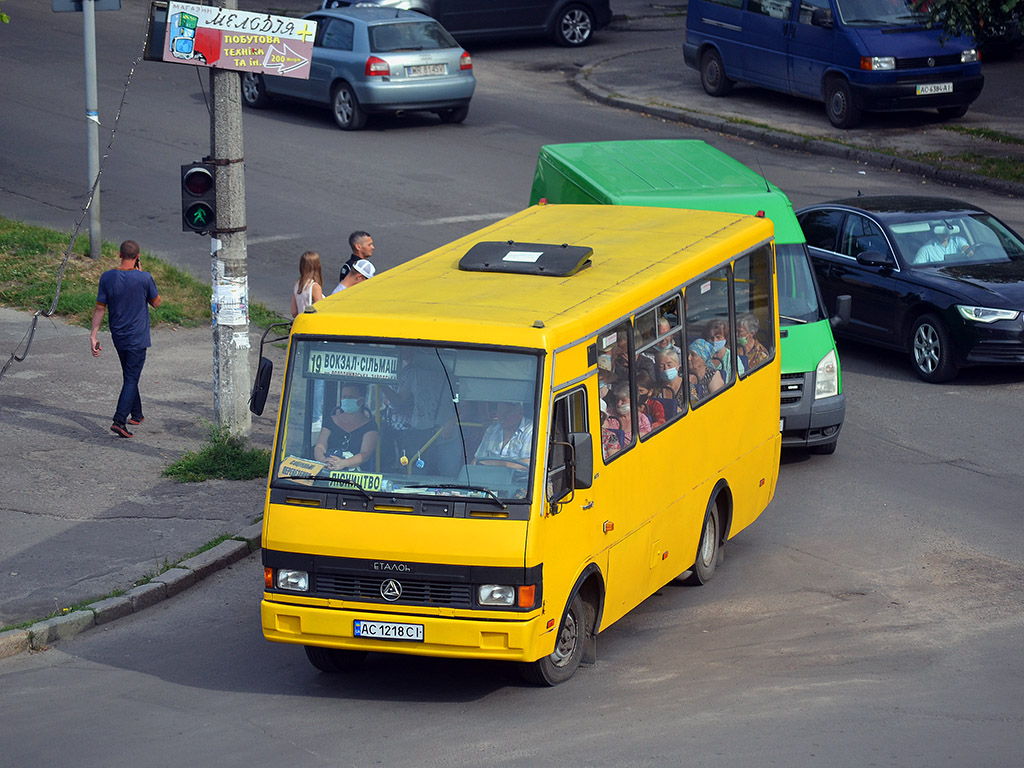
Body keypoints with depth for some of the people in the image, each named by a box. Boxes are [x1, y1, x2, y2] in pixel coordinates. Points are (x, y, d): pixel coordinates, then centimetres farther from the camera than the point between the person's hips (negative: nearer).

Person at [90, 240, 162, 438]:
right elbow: (156, 303, 2)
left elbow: (100, 308, -3)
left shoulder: (107, 278, -6)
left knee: (130, 376, 21)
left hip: (118, 336, 4)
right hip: (137, 337, -4)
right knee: (131, 379, -3)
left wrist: (94, 336, 2)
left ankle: (136, 415, 33)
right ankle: (119, 421, -15)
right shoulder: (144, 278, -15)